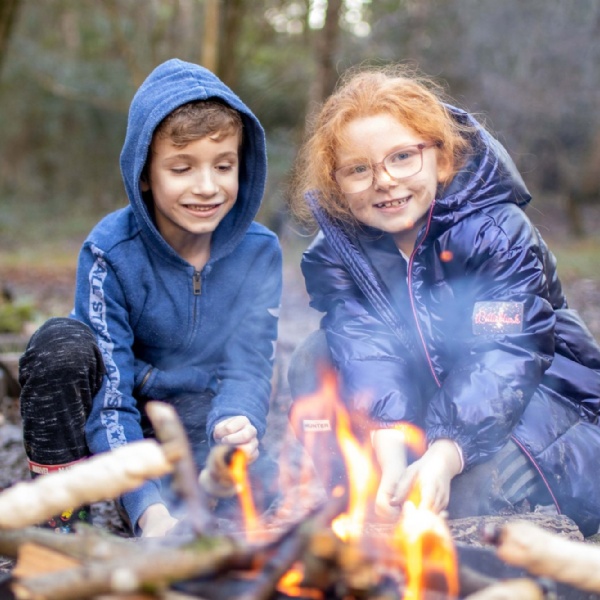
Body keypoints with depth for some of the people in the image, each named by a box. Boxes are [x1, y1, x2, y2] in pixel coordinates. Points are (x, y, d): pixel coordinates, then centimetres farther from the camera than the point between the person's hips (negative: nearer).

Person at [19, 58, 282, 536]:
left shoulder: (259, 251, -11)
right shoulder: (110, 252, -19)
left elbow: (248, 367, -14)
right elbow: (109, 394, -24)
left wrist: (236, 425, -39)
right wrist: (149, 507, -37)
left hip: (202, 424, 2)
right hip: (120, 425, -1)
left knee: (265, 487, -28)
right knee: (63, 342, -30)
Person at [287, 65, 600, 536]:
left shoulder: (498, 233, -20)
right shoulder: (336, 254, -8)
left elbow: (502, 357, -30)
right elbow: (369, 352, -23)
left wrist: (442, 459, -45)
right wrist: (391, 463, -40)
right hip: (420, 397, 5)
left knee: (477, 492, -35)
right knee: (316, 358, -16)